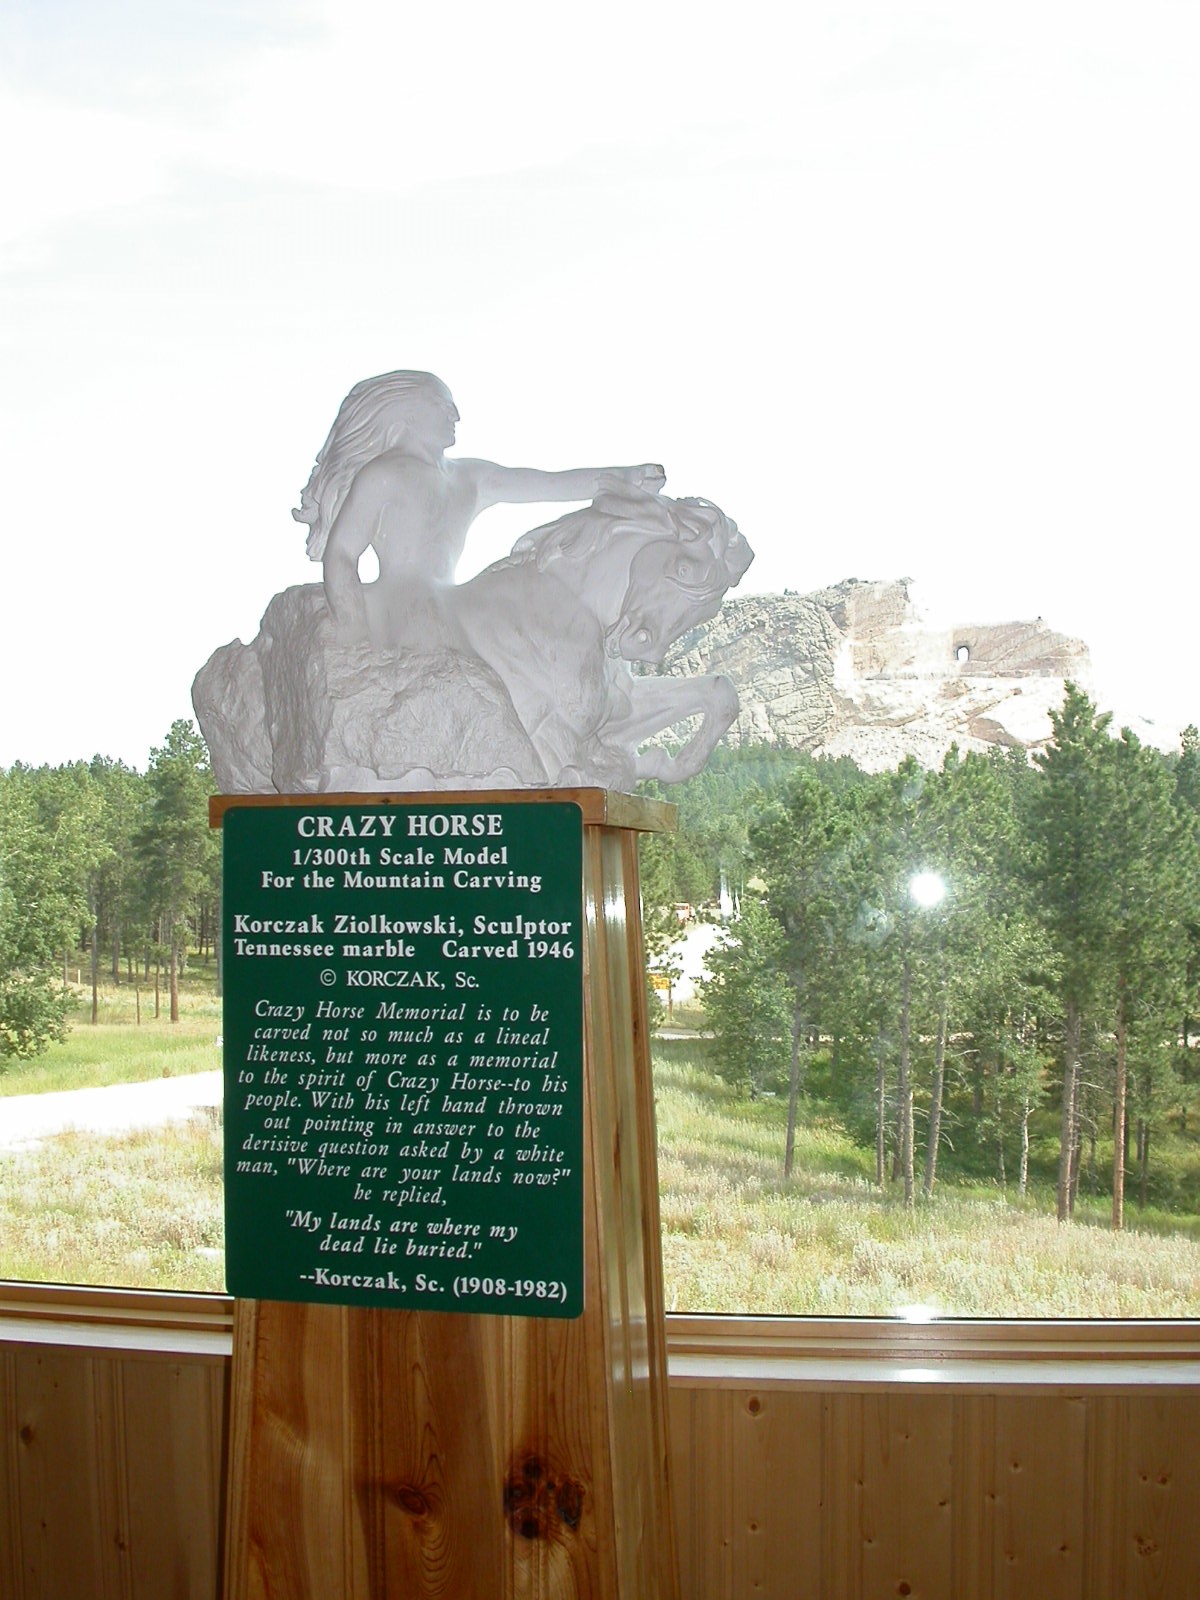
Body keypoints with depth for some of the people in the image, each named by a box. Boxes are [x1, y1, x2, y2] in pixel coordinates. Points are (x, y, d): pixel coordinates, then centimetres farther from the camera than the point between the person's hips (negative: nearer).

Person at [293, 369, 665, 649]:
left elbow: (556, 484, 22)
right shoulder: (382, 476, 1)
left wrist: (625, 476, 11)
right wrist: (357, 643, -16)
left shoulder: (470, 477, 23)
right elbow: (340, 555, -6)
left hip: (449, 613, 8)